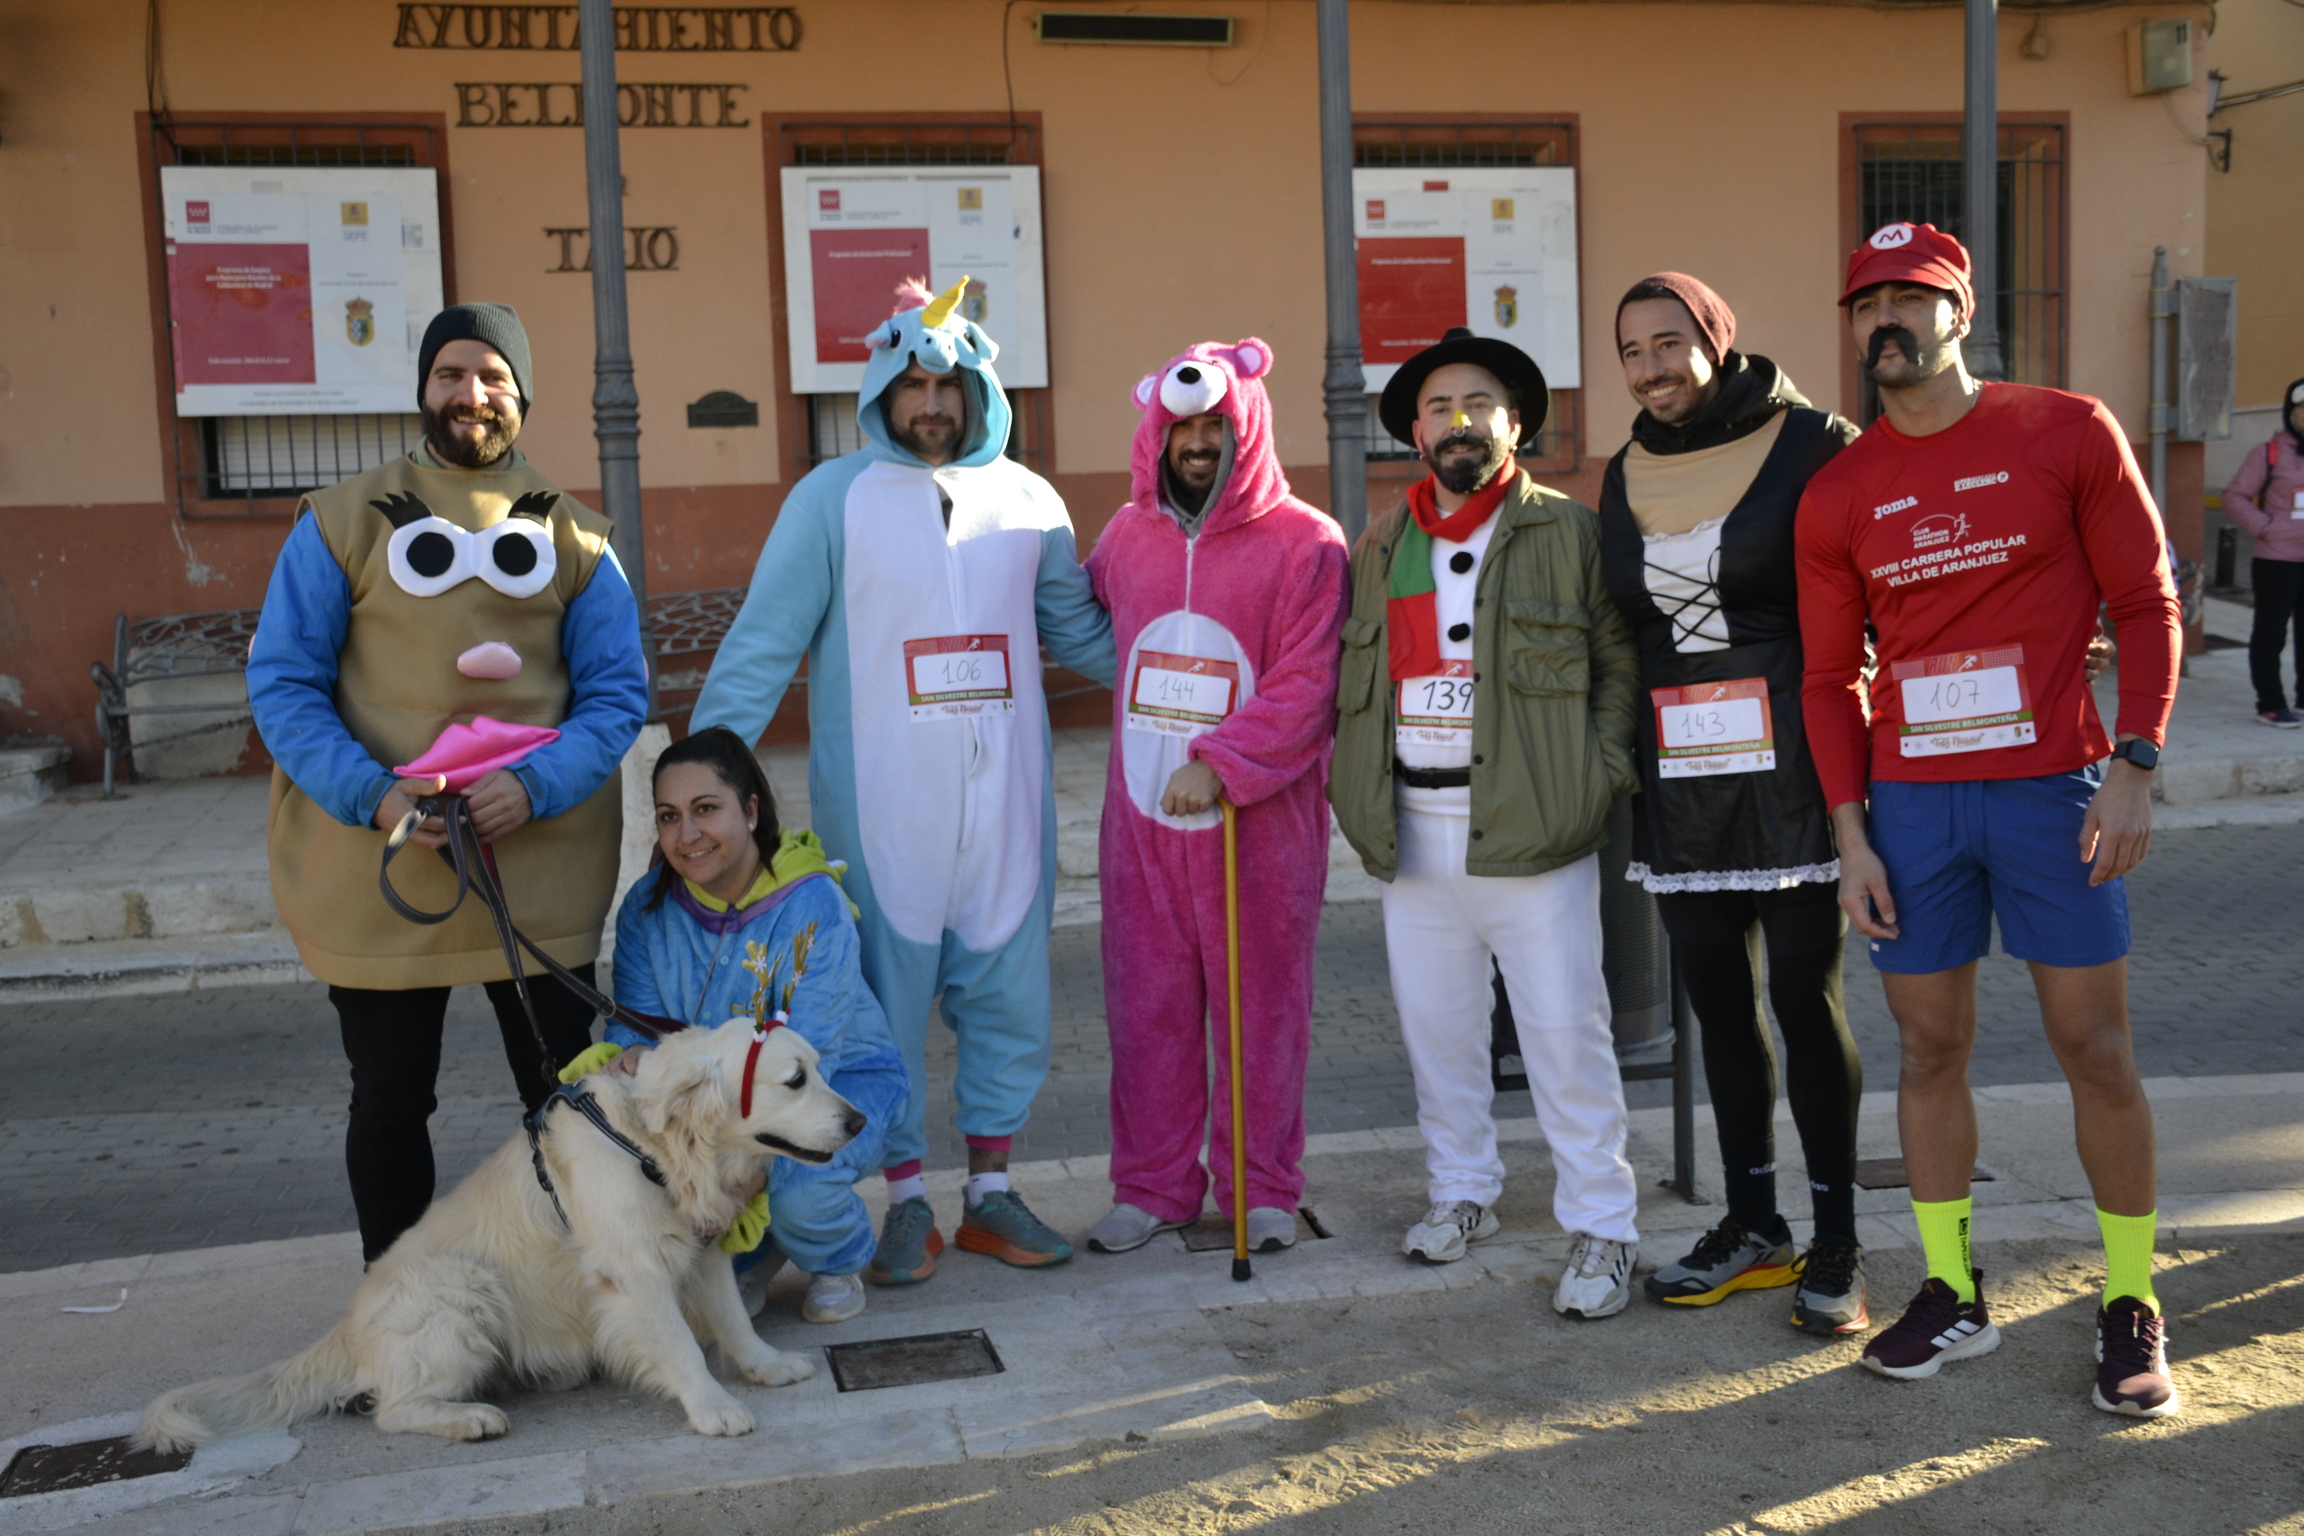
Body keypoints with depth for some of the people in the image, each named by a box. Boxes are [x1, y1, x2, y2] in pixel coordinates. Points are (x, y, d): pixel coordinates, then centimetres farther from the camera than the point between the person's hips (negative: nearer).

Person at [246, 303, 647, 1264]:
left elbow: (617, 690, 2)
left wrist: (534, 785, -17)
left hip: (541, 860, 1)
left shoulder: (575, 537, 7)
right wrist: (373, 795, -16)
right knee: (390, 1100, 10)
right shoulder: (342, 522, 3)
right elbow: (281, 681, -1)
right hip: (377, 863, -1)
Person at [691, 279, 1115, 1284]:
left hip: (1005, 796, 3)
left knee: (1009, 994, 8)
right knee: (889, 999, 4)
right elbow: (762, 645, -3)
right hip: (879, 803, -3)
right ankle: (907, 1205, 17)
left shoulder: (1027, 500, 9)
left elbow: (1082, 632, 18)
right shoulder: (833, 498, -1)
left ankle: (991, 1192, 22)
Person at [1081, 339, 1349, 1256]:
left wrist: (1221, 762, -20)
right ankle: (1152, 1186, 21)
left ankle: (1262, 1190, 19)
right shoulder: (1128, 535, 11)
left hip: (1259, 824, -4)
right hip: (1142, 820, 4)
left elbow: (1305, 688, -12)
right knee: (1147, 1007, 9)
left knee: (1261, 1006, 5)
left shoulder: (1305, 544, -6)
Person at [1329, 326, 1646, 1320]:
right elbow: (1351, 681, 18)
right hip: (1415, 830, 5)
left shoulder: (1570, 534, 1)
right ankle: (1461, 1191, 31)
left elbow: (1623, 660, 1)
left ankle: (1601, 1226, 10)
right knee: (1434, 1024, 13)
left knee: (1565, 1033, -1)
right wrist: (1361, 795, 7)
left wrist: (1602, 777, -9)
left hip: (1531, 828, -4)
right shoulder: (1379, 549, 13)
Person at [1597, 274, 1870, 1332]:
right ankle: (1752, 1227, 24)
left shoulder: (1810, 445, -4)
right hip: (1677, 780, 5)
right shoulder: (1625, 474, 11)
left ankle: (1835, 1243, 12)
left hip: (1789, 769, -5)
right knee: (1717, 1001, 11)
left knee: (1805, 997, -1)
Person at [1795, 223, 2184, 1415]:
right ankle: (1952, 1295, 21)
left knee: (2095, 1049, 2)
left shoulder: (2068, 433, -1)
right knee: (1929, 1049, 8)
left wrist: (2134, 766, -10)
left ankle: (2132, 1308, 16)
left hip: (2051, 788, -2)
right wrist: (1851, 834, 2)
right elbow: (1831, 675, 9)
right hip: (1911, 802, 3)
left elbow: (2145, 603, 0)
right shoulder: (1837, 494, 6)